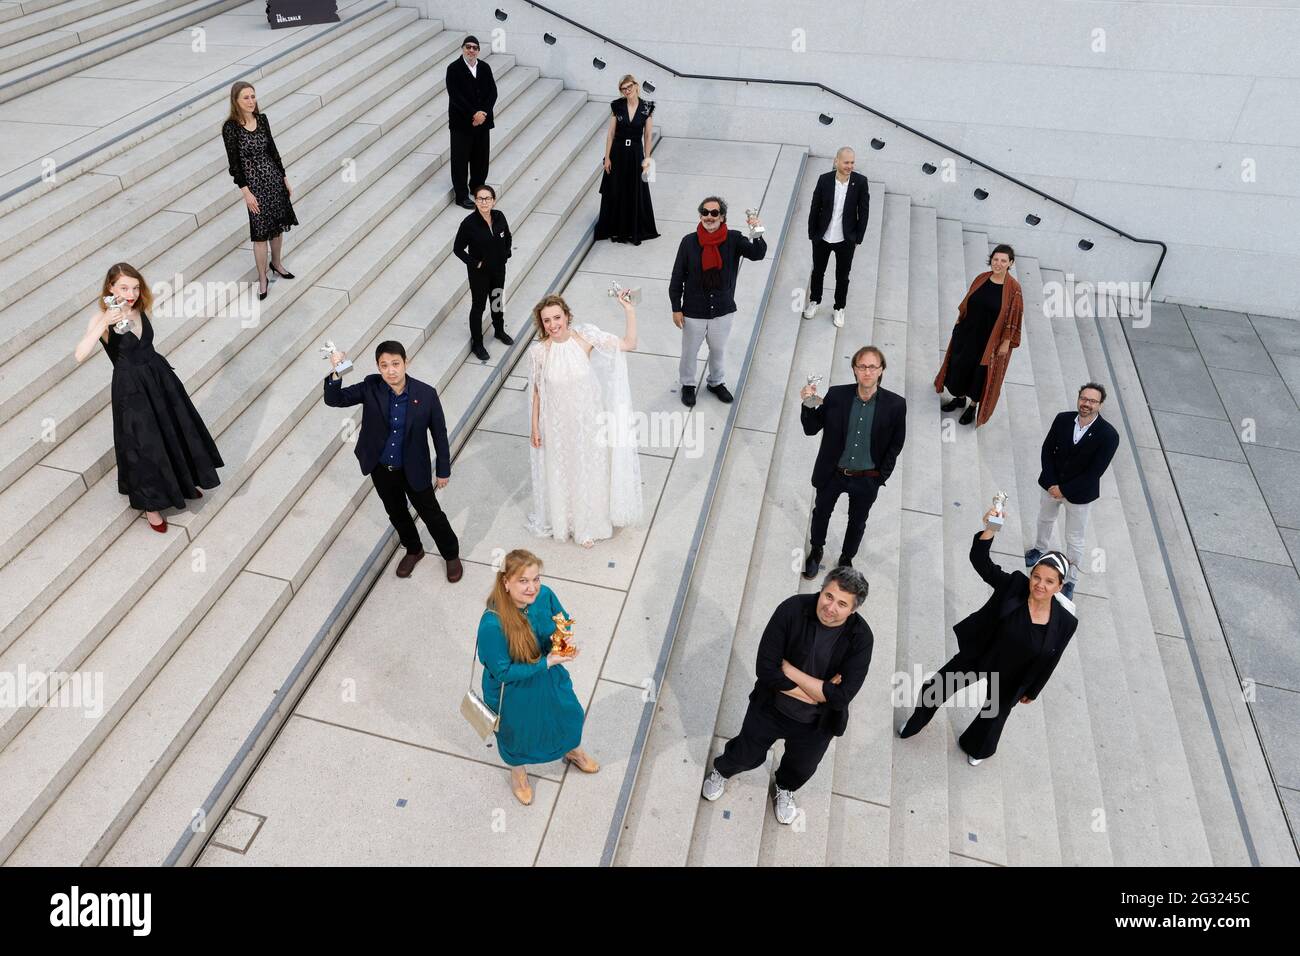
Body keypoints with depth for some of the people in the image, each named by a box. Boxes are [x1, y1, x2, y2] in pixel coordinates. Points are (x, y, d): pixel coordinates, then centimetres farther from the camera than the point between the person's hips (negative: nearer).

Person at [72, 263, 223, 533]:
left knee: (176, 431, 20)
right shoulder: (101, 318, -19)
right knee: (143, 445, 6)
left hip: (159, 376, 6)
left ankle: (183, 482, 46)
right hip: (130, 388, -6)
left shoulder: (140, 309, -3)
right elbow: (80, 355, -33)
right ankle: (149, 504, 26)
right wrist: (105, 323, -40)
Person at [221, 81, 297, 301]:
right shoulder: (230, 127, -14)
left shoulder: (262, 119, 1)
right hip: (254, 182, -5)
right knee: (260, 233, 0)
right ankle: (262, 278, 14)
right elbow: (234, 162, -13)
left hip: (274, 177, 5)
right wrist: (246, 192, -15)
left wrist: (284, 178, 11)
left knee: (279, 225, 16)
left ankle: (277, 263, 38)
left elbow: (272, 150, 9)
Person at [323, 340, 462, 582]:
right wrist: (336, 372, -37)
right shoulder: (370, 387, -16)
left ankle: (451, 555, 40)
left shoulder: (426, 394, -22)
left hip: (414, 470, -3)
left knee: (431, 514, 15)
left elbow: (439, 433, -11)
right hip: (381, 469, 3)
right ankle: (413, 550, 51)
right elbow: (333, 399, -17)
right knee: (397, 513, 24)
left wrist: (444, 470, -3)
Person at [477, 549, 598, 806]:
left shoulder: (545, 595, -24)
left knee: (570, 714, 30)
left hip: (549, 678, 5)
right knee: (517, 731, 26)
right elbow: (503, 672, -29)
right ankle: (518, 771, 62)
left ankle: (572, 750, 66)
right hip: (513, 691, -5)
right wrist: (547, 662, -32)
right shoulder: (493, 624, -40)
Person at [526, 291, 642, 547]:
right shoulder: (538, 351, -18)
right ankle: (562, 521, 49)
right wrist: (535, 426, 0)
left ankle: (587, 524, 47)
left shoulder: (585, 337, -18)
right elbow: (537, 391, -6)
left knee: (588, 471, 21)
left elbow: (629, 344, -14)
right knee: (560, 472, 20)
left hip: (587, 421, 1)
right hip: (557, 424, -1)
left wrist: (630, 310, -25)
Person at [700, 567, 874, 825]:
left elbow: (841, 696, -29)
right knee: (747, 756, 22)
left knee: (802, 769, 28)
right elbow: (765, 668, -27)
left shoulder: (861, 637, -25)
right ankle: (721, 770, 58)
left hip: (815, 724, 1)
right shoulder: (793, 609, -28)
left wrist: (789, 668, -27)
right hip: (769, 708, -1)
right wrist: (819, 690, -26)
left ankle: (785, 789, 64)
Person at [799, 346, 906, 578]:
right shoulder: (836, 395, -15)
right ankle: (816, 551, 51)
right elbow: (811, 429, -8)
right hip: (833, 474, 1)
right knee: (821, 513, 22)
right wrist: (808, 405, -25)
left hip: (867, 480, 0)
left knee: (857, 522, 21)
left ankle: (846, 558, 48)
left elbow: (895, 445, -4)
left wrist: (881, 476, -5)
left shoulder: (895, 404, -16)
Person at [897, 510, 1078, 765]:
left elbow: (1048, 662, -9)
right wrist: (990, 528, -50)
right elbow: (979, 560, -33)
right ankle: (914, 724, 47)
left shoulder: (1065, 622, -23)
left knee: (995, 714, 26)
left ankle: (976, 748, 61)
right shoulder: (1014, 585, -24)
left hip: (1010, 677, 0)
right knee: (935, 689, 13)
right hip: (978, 655, 0)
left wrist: (1031, 691, 4)